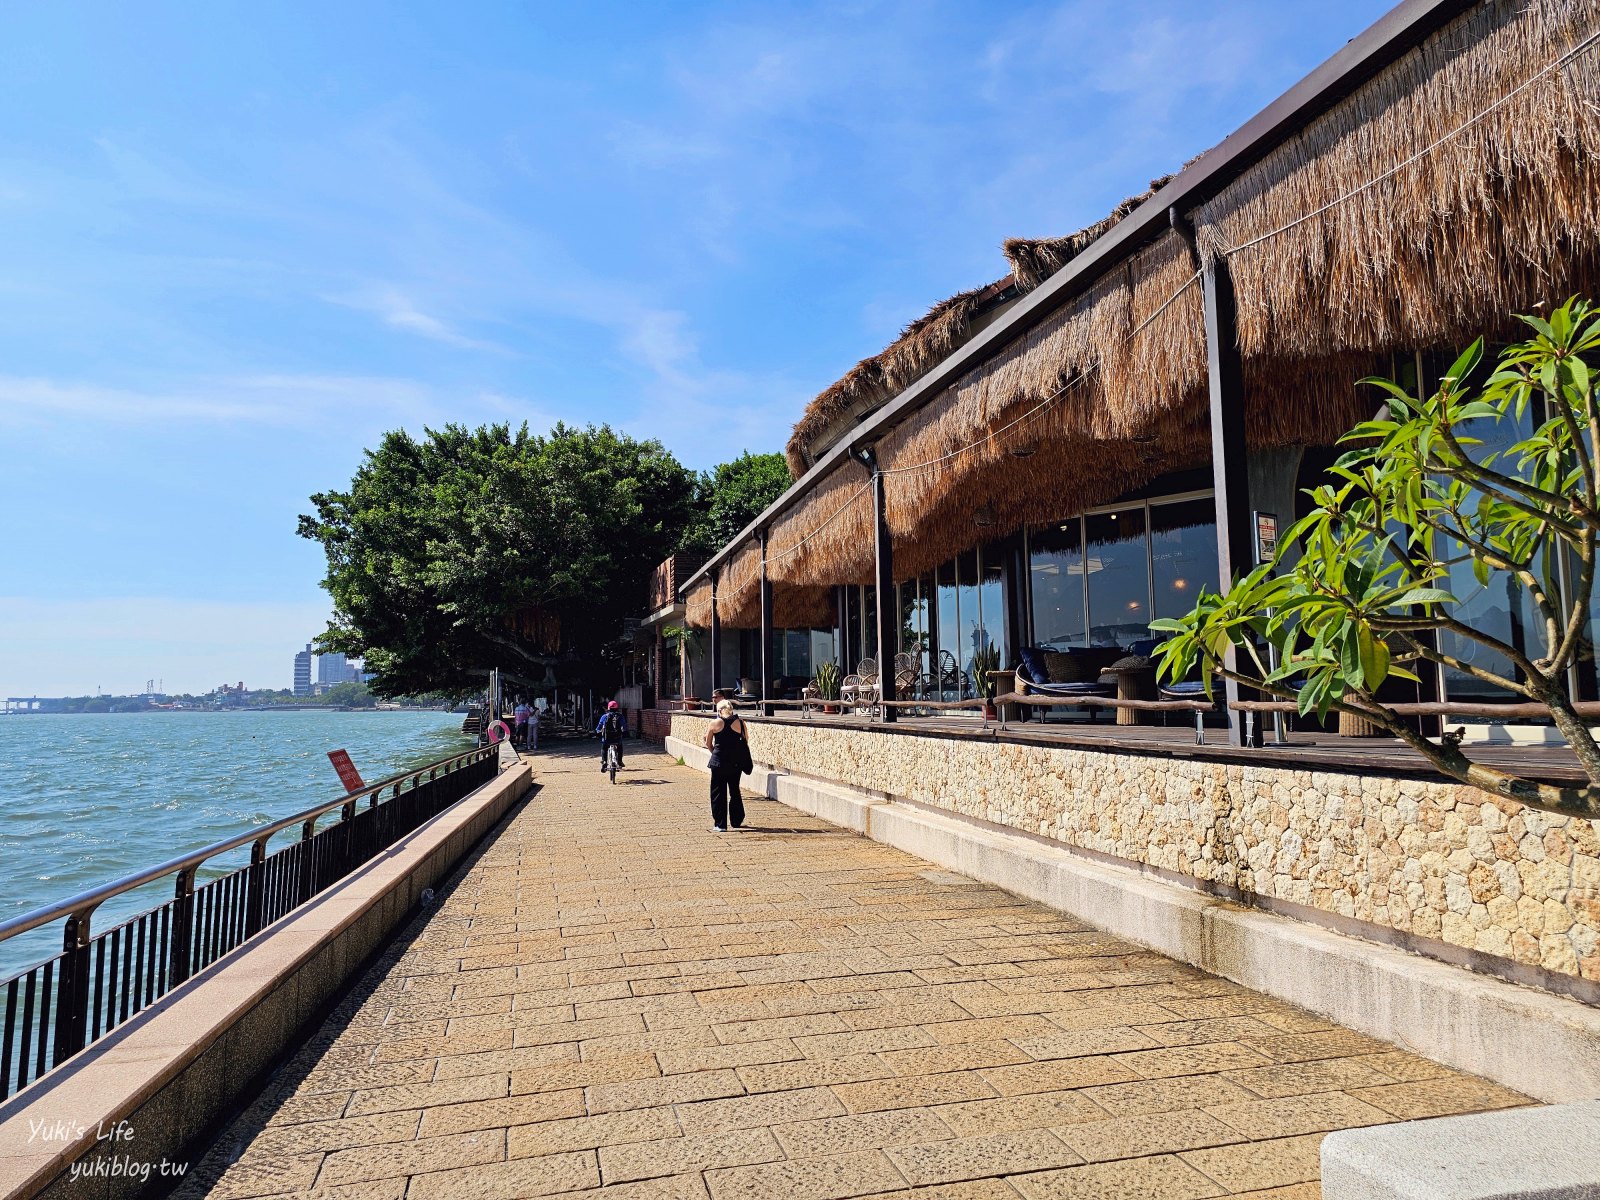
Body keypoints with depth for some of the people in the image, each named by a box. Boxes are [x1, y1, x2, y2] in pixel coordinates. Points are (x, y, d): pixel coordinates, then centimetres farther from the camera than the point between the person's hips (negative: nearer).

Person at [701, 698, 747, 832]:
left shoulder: (715, 724, -3)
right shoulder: (740, 722, 0)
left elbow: (708, 744, 6)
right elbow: (745, 741, 6)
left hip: (719, 762, -2)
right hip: (737, 762, 3)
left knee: (718, 792, 6)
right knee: (735, 791, 18)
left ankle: (720, 824, 4)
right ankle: (736, 821, 26)